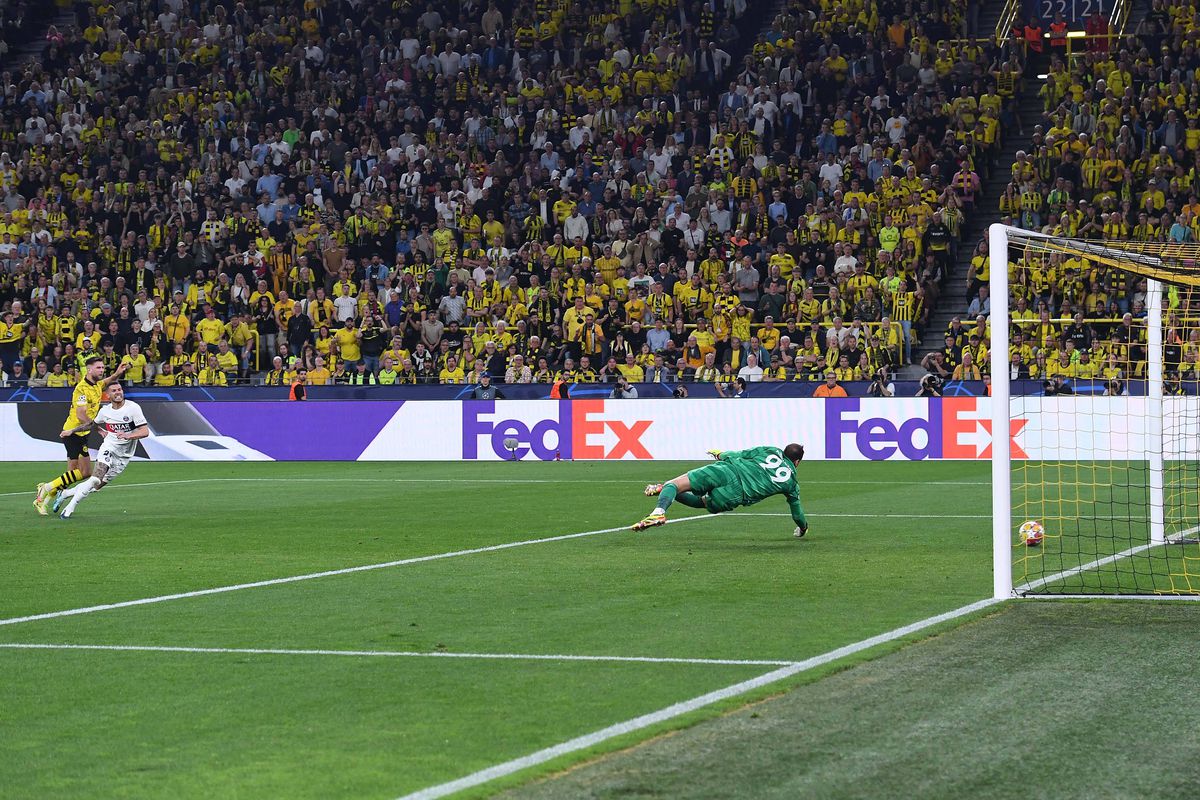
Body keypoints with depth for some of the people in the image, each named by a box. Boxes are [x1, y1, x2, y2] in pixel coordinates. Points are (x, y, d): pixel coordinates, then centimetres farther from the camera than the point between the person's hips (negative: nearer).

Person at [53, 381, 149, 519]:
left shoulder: (133, 408, -11)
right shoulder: (105, 411, 1)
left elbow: (145, 431, -16)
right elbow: (92, 423, 23)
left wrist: (128, 436, -32)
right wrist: (72, 431, 23)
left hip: (124, 456, -1)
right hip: (109, 448, 1)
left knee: (98, 485, -2)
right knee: (96, 479, -22)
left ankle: (64, 494, 17)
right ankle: (69, 508, -13)